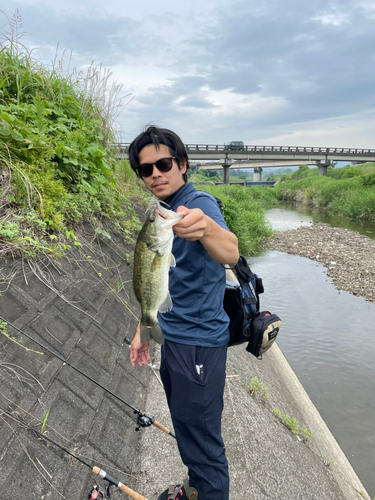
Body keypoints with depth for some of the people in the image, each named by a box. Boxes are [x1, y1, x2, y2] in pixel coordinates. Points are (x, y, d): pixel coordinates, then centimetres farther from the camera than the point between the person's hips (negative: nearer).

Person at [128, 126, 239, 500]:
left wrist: (206, 227, -61)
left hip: (199, 342, -9)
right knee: (185, 427, 26)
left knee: (203, 442, 5)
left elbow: (230, 253, -40)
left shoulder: (199, 203, -18)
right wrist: (143, 330, 16)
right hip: (172, 339, 9)